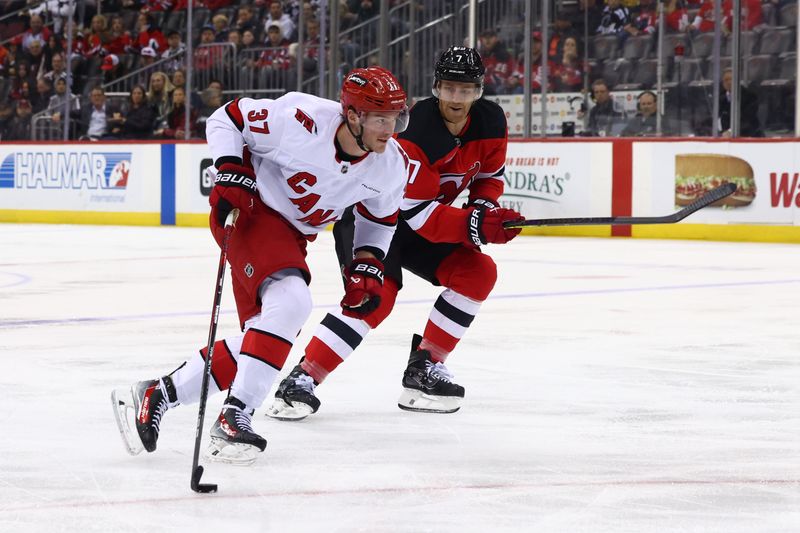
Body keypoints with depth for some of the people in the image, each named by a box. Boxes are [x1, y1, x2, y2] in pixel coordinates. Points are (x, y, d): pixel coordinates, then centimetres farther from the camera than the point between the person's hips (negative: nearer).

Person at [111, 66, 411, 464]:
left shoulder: (391, 168, -11)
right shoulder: (301, 121, -29)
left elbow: (380, 218, 10)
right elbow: (227, 119, -14)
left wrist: (367, 266, -2)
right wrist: (231, 172, -24)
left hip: (292, 235, 8)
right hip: (251, 209, -8)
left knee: (265, 336, 5)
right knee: (291, 301, -30)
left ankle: (156, 395, 14)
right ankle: (233, 418, -27)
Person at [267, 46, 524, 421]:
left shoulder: (491, 122, -8)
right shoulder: (417, 135, -32)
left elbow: (489, 175, 9)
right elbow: (417, 213, -32)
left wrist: (485, 209, -11)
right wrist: (472, 224, -39)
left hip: (416, 224, 8)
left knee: (478, 273, -6)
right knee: (376, 295, -28)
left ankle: (424, 367, 1)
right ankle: (302, 380, -24)